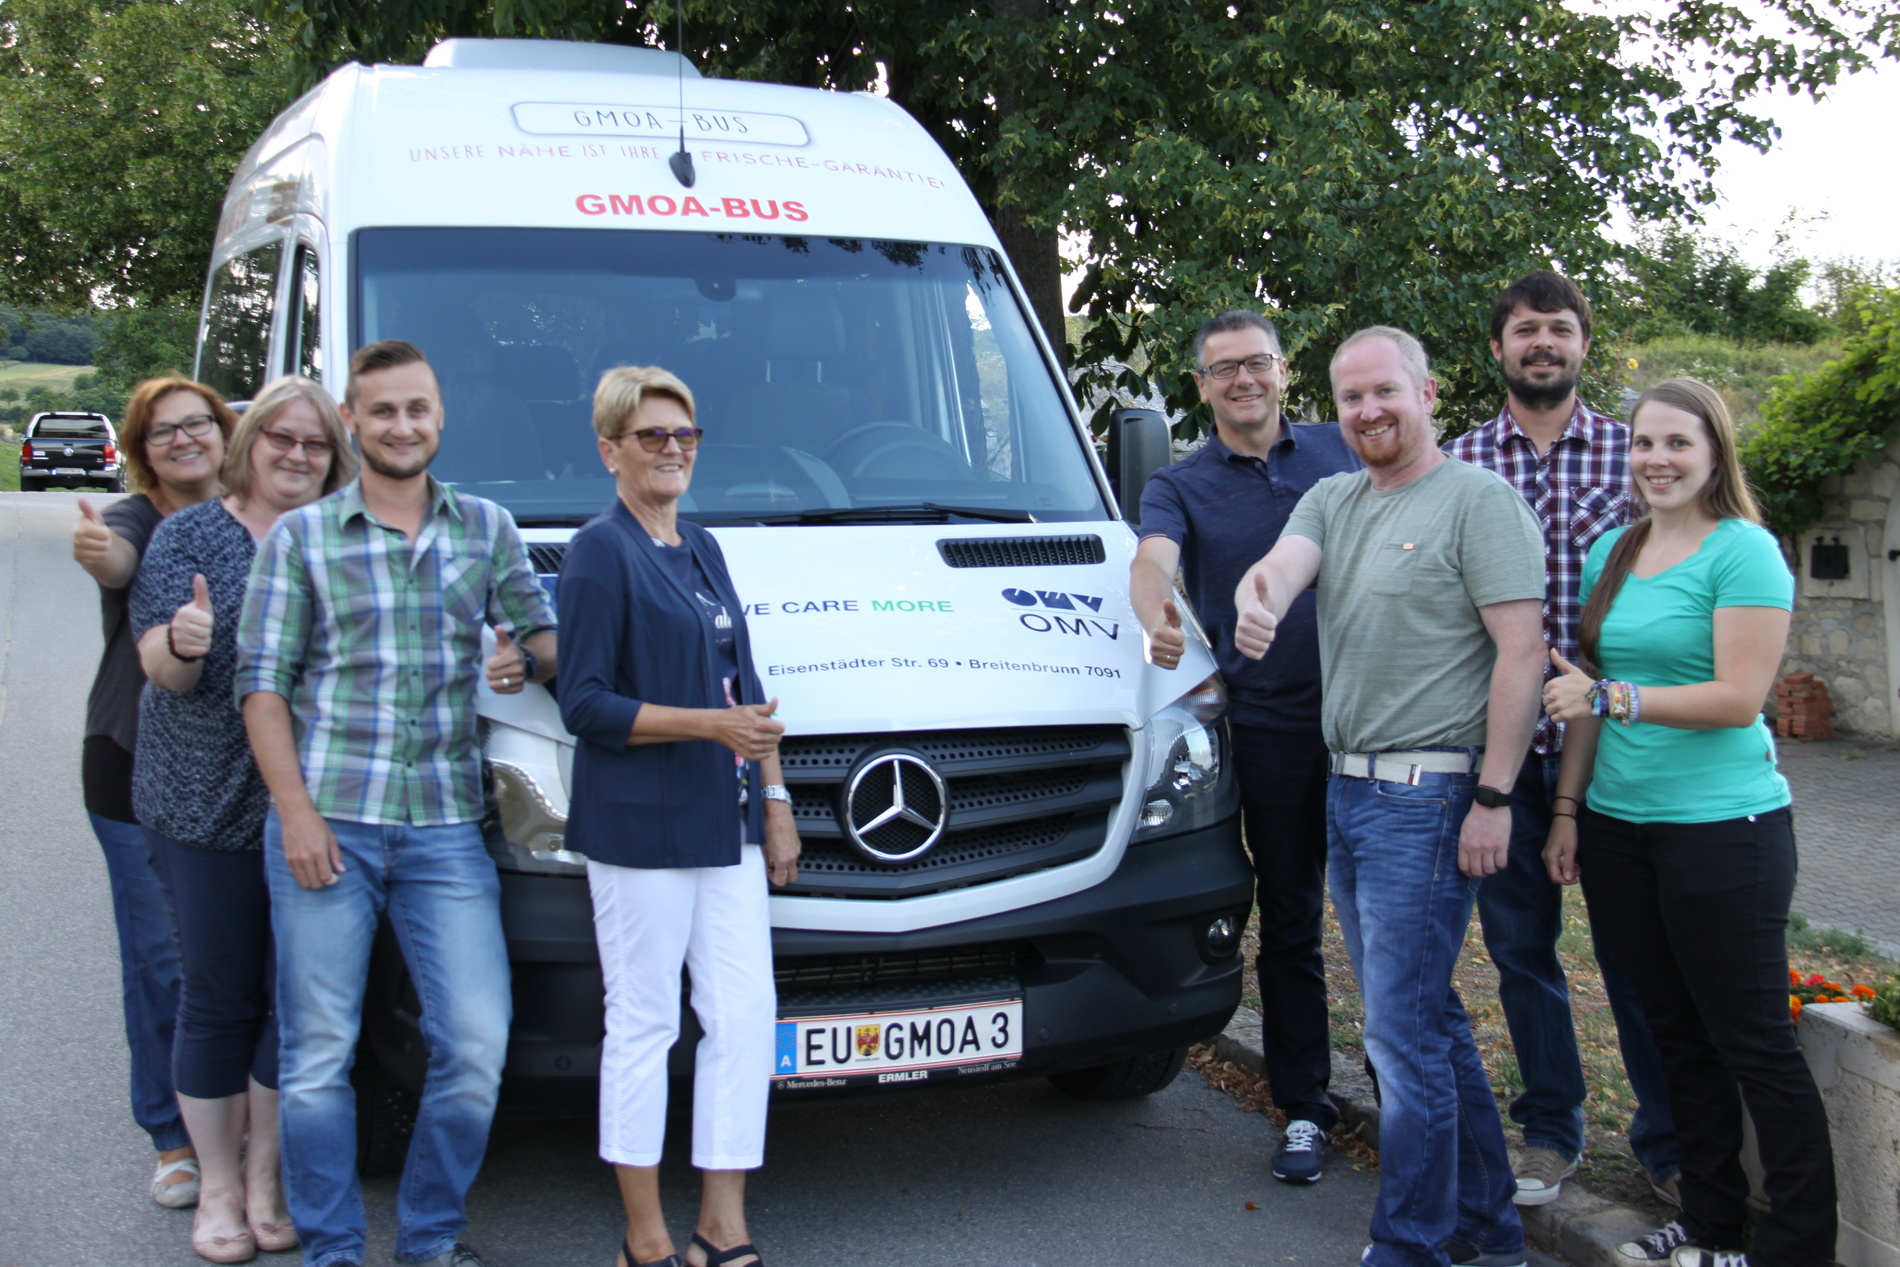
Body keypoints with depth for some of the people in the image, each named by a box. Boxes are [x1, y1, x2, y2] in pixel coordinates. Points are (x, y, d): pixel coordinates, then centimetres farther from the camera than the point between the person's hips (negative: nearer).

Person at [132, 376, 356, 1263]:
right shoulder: (188, 536, 2)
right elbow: (159, 666, -6)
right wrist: (181, 644, -28)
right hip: (206, 803, -2)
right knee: (217, 998, 5)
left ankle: (267, 1175, 21)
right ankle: (218, 1187, 18)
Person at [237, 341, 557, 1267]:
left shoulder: (488, 529, 12)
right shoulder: (300, 537, 5)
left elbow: (541, 634, 18)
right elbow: (262, 684, 2)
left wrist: (529, 658, -7)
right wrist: (295, 810, -8)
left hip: (445, 831, 2)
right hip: (326, 823, -2)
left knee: (476, 1042, -2)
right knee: (319, 1051, 3)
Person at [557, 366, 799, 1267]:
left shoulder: (703, 550, 16)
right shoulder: (600, 553, -7)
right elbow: (584, 705, -13)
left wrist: (774, 801, 16)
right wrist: (708, 725, -19)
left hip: (725, 825, 7)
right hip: (639, 825, -7)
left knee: (744, 1018, 5)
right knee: (644, 1024, 0)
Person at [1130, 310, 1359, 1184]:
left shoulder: (1339, 450, 9)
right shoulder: (1179, 487, 5)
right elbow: (1151, 561, -15)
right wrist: (1155, 617, -39)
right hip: (1272, 727, -1)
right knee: (1289, 923, 6)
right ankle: (1303, 1110, 17)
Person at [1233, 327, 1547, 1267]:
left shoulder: (1478, 500, -6)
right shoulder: (1330, 501, 15)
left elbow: (1522, 652, -12)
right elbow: (1281, 564, -4)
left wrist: (1492, 796, -17)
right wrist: (1255, 601, -30)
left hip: (1428, 796, -8)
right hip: (1349, 791, 8)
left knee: (1403, 1032, -7)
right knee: (1425, 1019, 15)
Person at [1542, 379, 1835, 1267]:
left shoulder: (1743, 551, -9)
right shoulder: (1610, 552, 11)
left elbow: (1739, 697, -17)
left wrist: (1615, 700, -24)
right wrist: (1567, 809, 11)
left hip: (1723, 827, -6)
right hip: (1617, 826, 7)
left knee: (1752, 1042, -1)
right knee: (1676, 1033, 13)